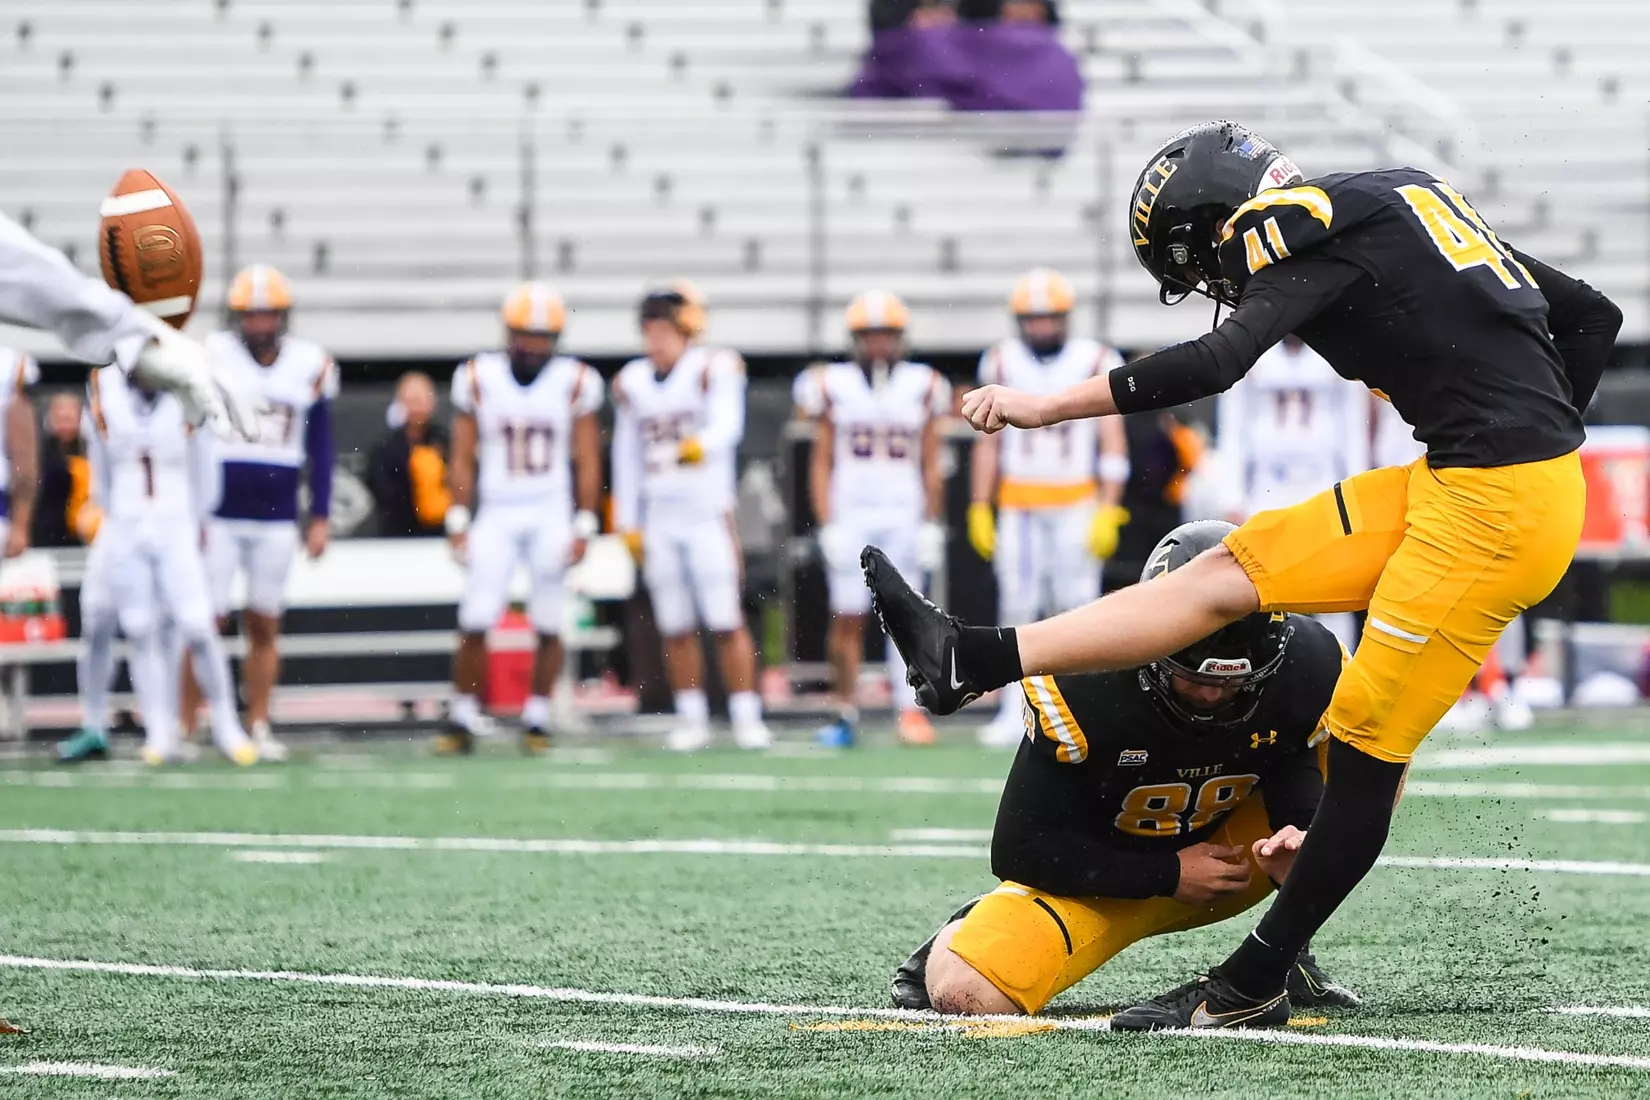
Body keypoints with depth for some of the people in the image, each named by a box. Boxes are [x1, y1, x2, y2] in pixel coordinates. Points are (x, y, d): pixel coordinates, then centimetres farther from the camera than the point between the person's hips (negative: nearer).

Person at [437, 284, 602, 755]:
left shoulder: (575, 381, 0)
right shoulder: (478, 378, 0)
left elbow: (587, 462, 2)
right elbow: (463, 458, 5)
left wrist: (584, 526, -4)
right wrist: (458, 521, -1)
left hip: (552, 516, 0)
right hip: (496, 516, 0)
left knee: (548, 627, 2)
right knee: (474, 623, -8)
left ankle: (537, 720, 13)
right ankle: (464, 720, 0)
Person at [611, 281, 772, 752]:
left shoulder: (715, 368, -5)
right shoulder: (632, 381, 11)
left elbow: (728, 424, -22)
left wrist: (701, 445, -43)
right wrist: (628, 524, 15)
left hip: (708, 514, -5)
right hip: (659, 520, 5)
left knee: (726, 621, -7)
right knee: (676, 629, 6)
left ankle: (747, 717, -3)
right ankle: (692, 718, 13)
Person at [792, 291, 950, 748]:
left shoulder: (921, 386, 6)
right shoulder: (834, 386, 3)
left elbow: (931, 464, 8)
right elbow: (821, 462, 4)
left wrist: (932, 524, 1)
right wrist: (826, 524, -4)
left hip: (904, 516, 1)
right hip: (850, 516, 0)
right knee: (847, 617, -3)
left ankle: (910, 709, -3)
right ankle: (845, 713, 3)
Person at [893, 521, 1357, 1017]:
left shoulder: (1305, 669, -20)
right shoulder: (1084, 688, -28)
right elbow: (1019, 850, -21)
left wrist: (1299, 835, -27)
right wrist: (1168, 875, -21)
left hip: (1226, 856, 3)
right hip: (1099, 877, -3)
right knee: (963, 993, -29)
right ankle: (964, 937, 10)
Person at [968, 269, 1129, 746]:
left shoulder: (1095, 363, 0)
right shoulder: (1002, 364, 7)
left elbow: (1113, 445, 0)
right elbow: (988, 443, 12)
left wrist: (1107, 512, -7)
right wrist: (979, 510, 7)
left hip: (1077, 505, -2)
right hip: (1019, 506, 2)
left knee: (1076, 608, -5)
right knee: (1016, 607, -3)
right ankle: (1012, 713, 0)